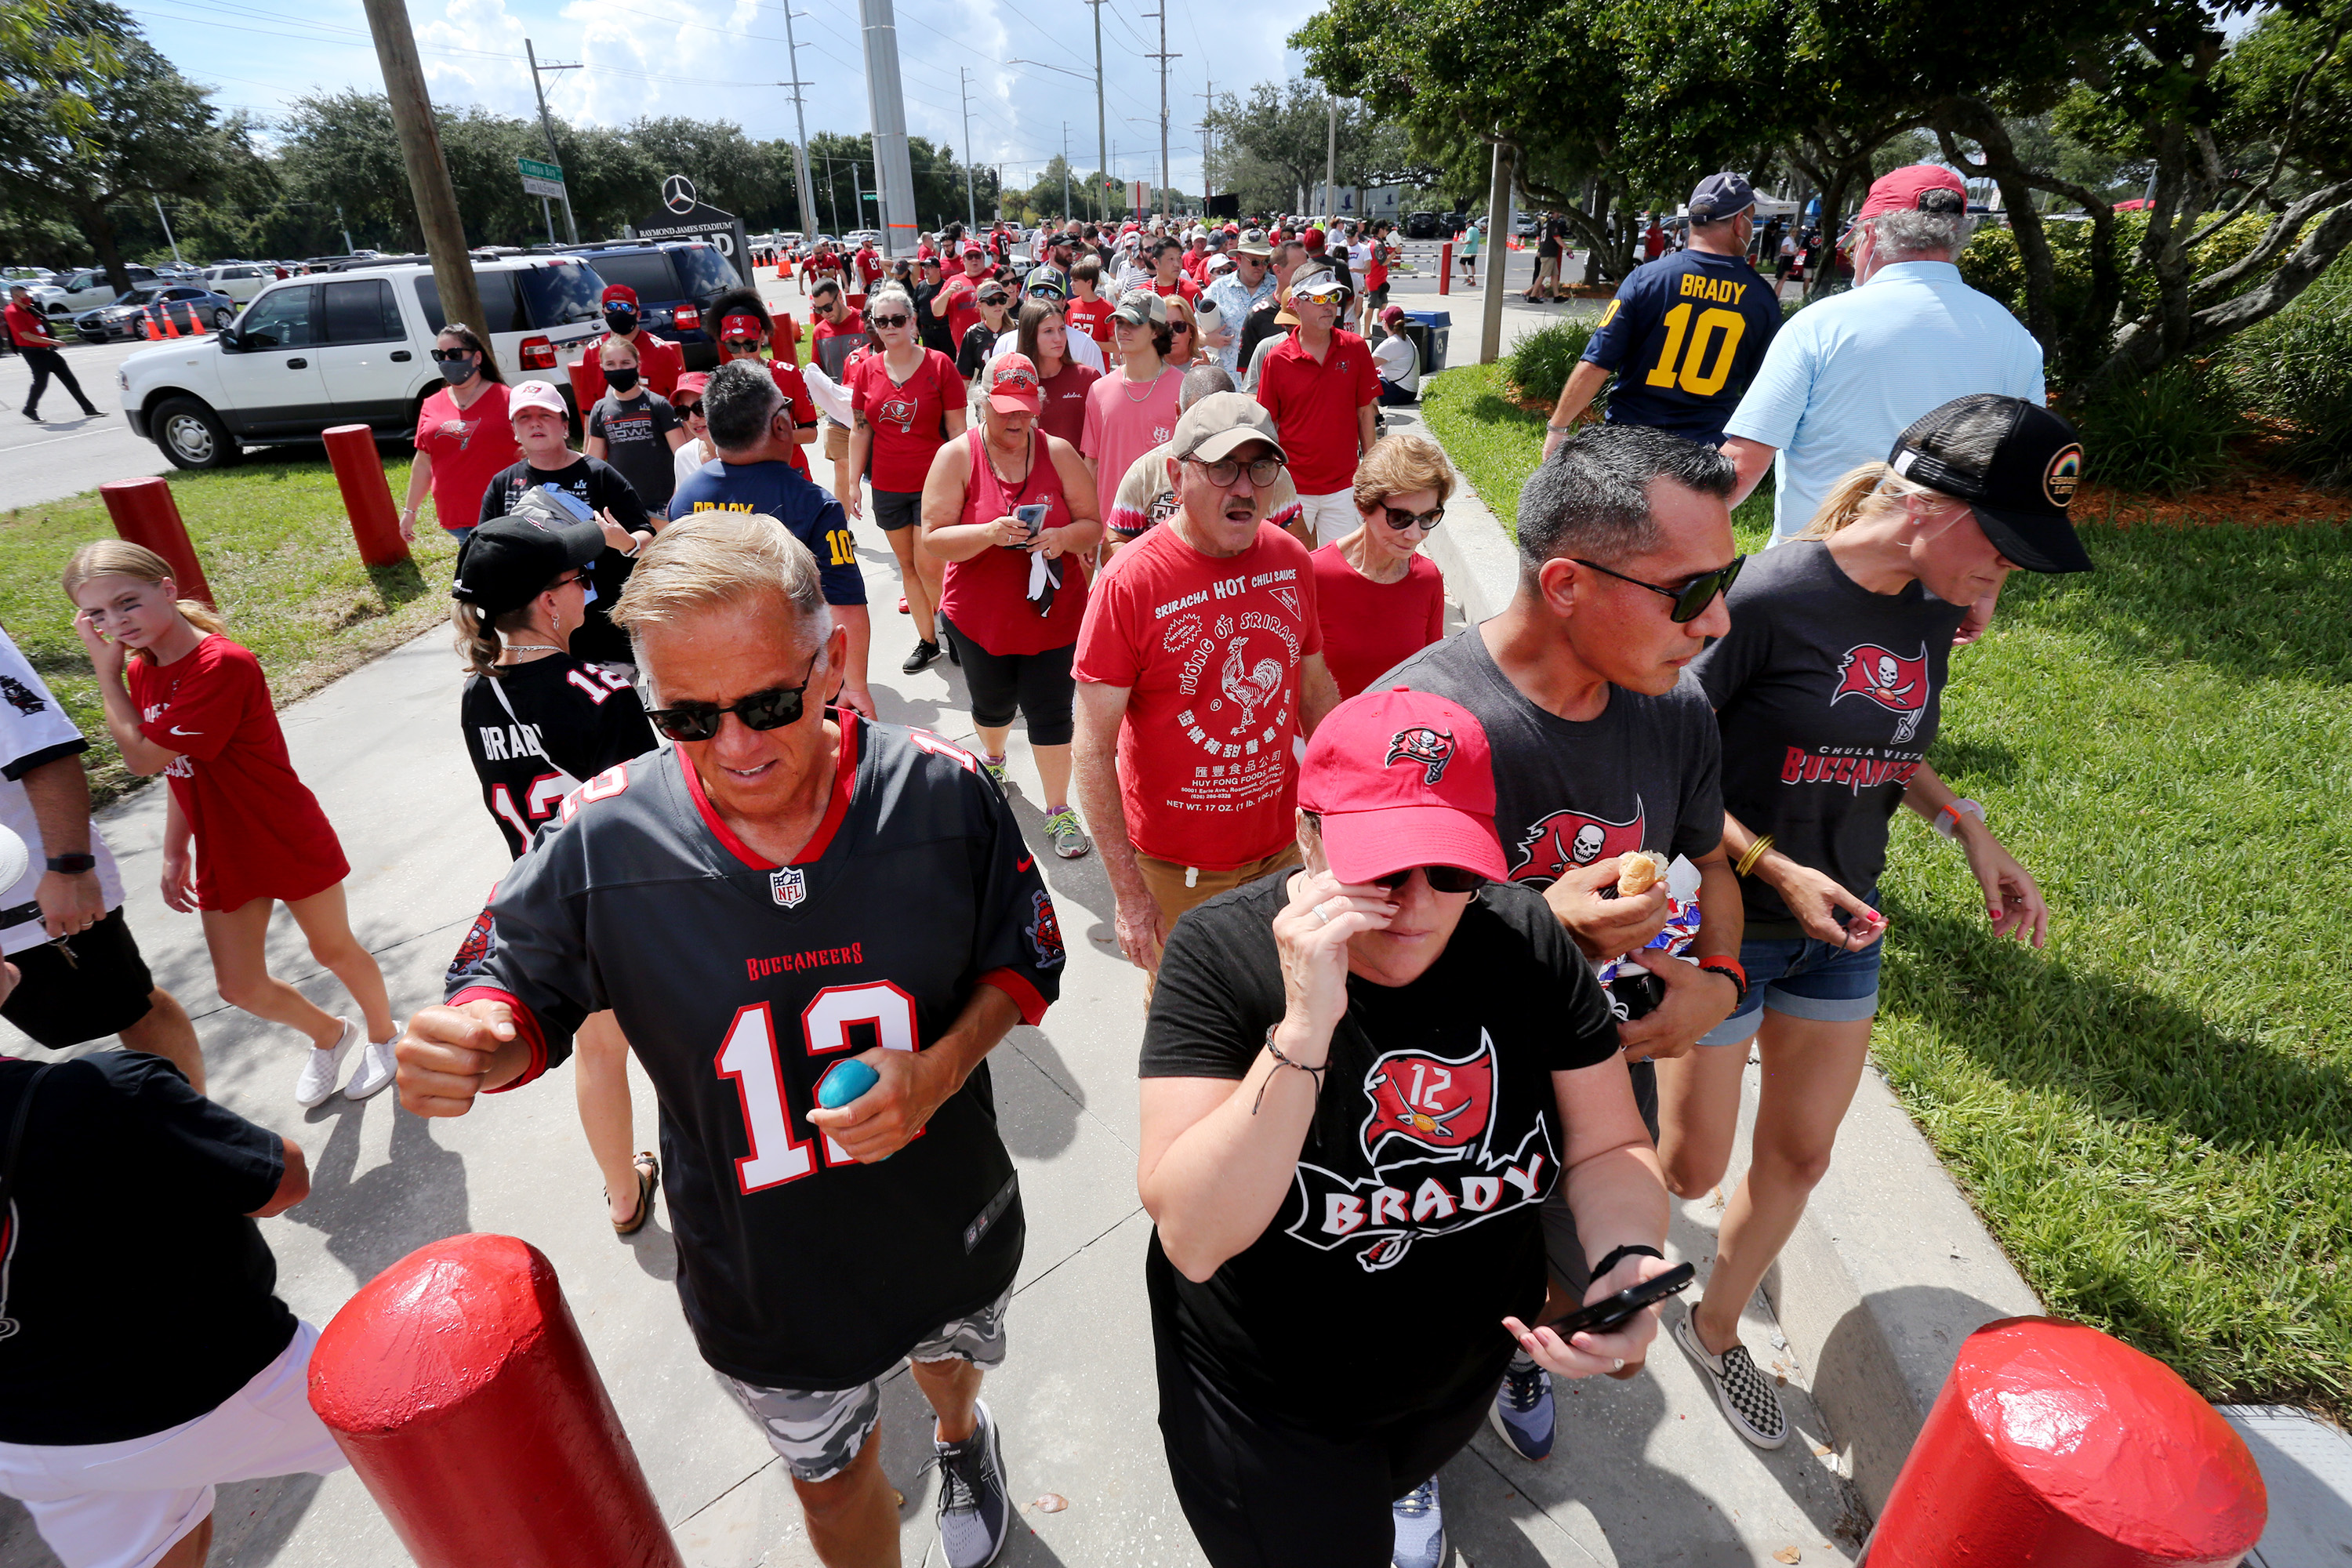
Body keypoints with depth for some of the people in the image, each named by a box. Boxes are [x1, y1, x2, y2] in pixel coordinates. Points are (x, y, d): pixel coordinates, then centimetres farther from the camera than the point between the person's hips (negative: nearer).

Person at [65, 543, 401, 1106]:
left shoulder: (224, 665, -24)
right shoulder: (141, 670, 2)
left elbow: (144, 758, -23)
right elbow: (182, 772, 9)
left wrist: (106, 672, -17)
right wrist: (174, 853, 8)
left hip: (291, 844, -7)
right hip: (224, 855, 7)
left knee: (334, 950, 13)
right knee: (240, 987, 12)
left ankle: (384, 1034, 38)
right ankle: (329, 1033, 39)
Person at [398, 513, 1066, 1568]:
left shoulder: (944, 792, -23)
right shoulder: (602, 842, -23)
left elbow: (1023, 959, -9)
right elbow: (518, 996, -5)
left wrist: (943, 1069, -26)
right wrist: (478, 1047, -28)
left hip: (951, 1232, 2)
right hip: (763, 1282, -1)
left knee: (951, 1357, 36)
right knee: (831, 1477, 25)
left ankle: (961, 1437, 74)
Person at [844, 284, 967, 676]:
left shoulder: (939, 365, -6)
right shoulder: (865, 370, 4)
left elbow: (956, 429, -4)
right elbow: (860, 430, 8)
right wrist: (852, 483, 5)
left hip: (933, 483, -4)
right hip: (887, 485, 4)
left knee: (929, 567, -8)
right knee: (907, 566, 10)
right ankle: (927, 641, 23)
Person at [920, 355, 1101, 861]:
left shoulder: (1059, 453, -2)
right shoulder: (957, 456, -6)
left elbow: (1093, 526, 0)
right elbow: (933, 539, -12)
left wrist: (1063, 537, -22)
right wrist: (991, 533, -28)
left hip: (1052, 611, 0)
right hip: (979, 617, 1)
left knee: (1050, 712, 0)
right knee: (993, 704, 19)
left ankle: (1058, 810, 15)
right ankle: (992, 757, 53)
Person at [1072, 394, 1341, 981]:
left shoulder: (1291, 559, -3)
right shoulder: (1130, 582, -20)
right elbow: (1093, 750, -18)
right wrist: (1129, 893, -20)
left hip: (1283, 845, 5)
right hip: (1179, 867, -4)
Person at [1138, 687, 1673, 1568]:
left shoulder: (1524, 938, -18)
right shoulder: (1221, 952, -29)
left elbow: (1610, 1147, -8)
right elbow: (1192, 1239, -35)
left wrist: (1629, 1259, -30)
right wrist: (1305, 1026, -46)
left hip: (1466, 1361, 5)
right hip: (1270, 1392, -4)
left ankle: (1402, 1477, 71)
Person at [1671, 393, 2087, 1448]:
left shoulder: (1932, 615, 1)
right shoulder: (1769, 597, -22)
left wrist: (1968, 829, 1)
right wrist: (1775, 867, -25)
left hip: (1838, 931, 7)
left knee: (1800, 1155, 17)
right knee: (1692, 1168, 6)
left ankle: (1715, 1329, 41)